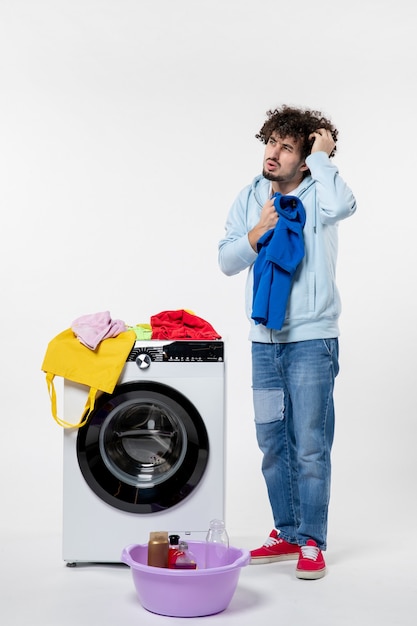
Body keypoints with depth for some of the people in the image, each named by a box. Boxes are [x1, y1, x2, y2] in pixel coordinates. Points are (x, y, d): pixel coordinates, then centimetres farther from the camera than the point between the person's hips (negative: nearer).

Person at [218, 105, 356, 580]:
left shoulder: (316, 195, -6)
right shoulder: (250, 198, 8)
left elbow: (340, 206, -32)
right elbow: (227, 262, 4)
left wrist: (322, 154, -17)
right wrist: (259, 230, -12)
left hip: (311, 339, -5)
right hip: (264, 339, 6)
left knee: (310, 447, -1)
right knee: (272, 444, 13)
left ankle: (311, 542, 13)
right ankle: (287, 533, 28)